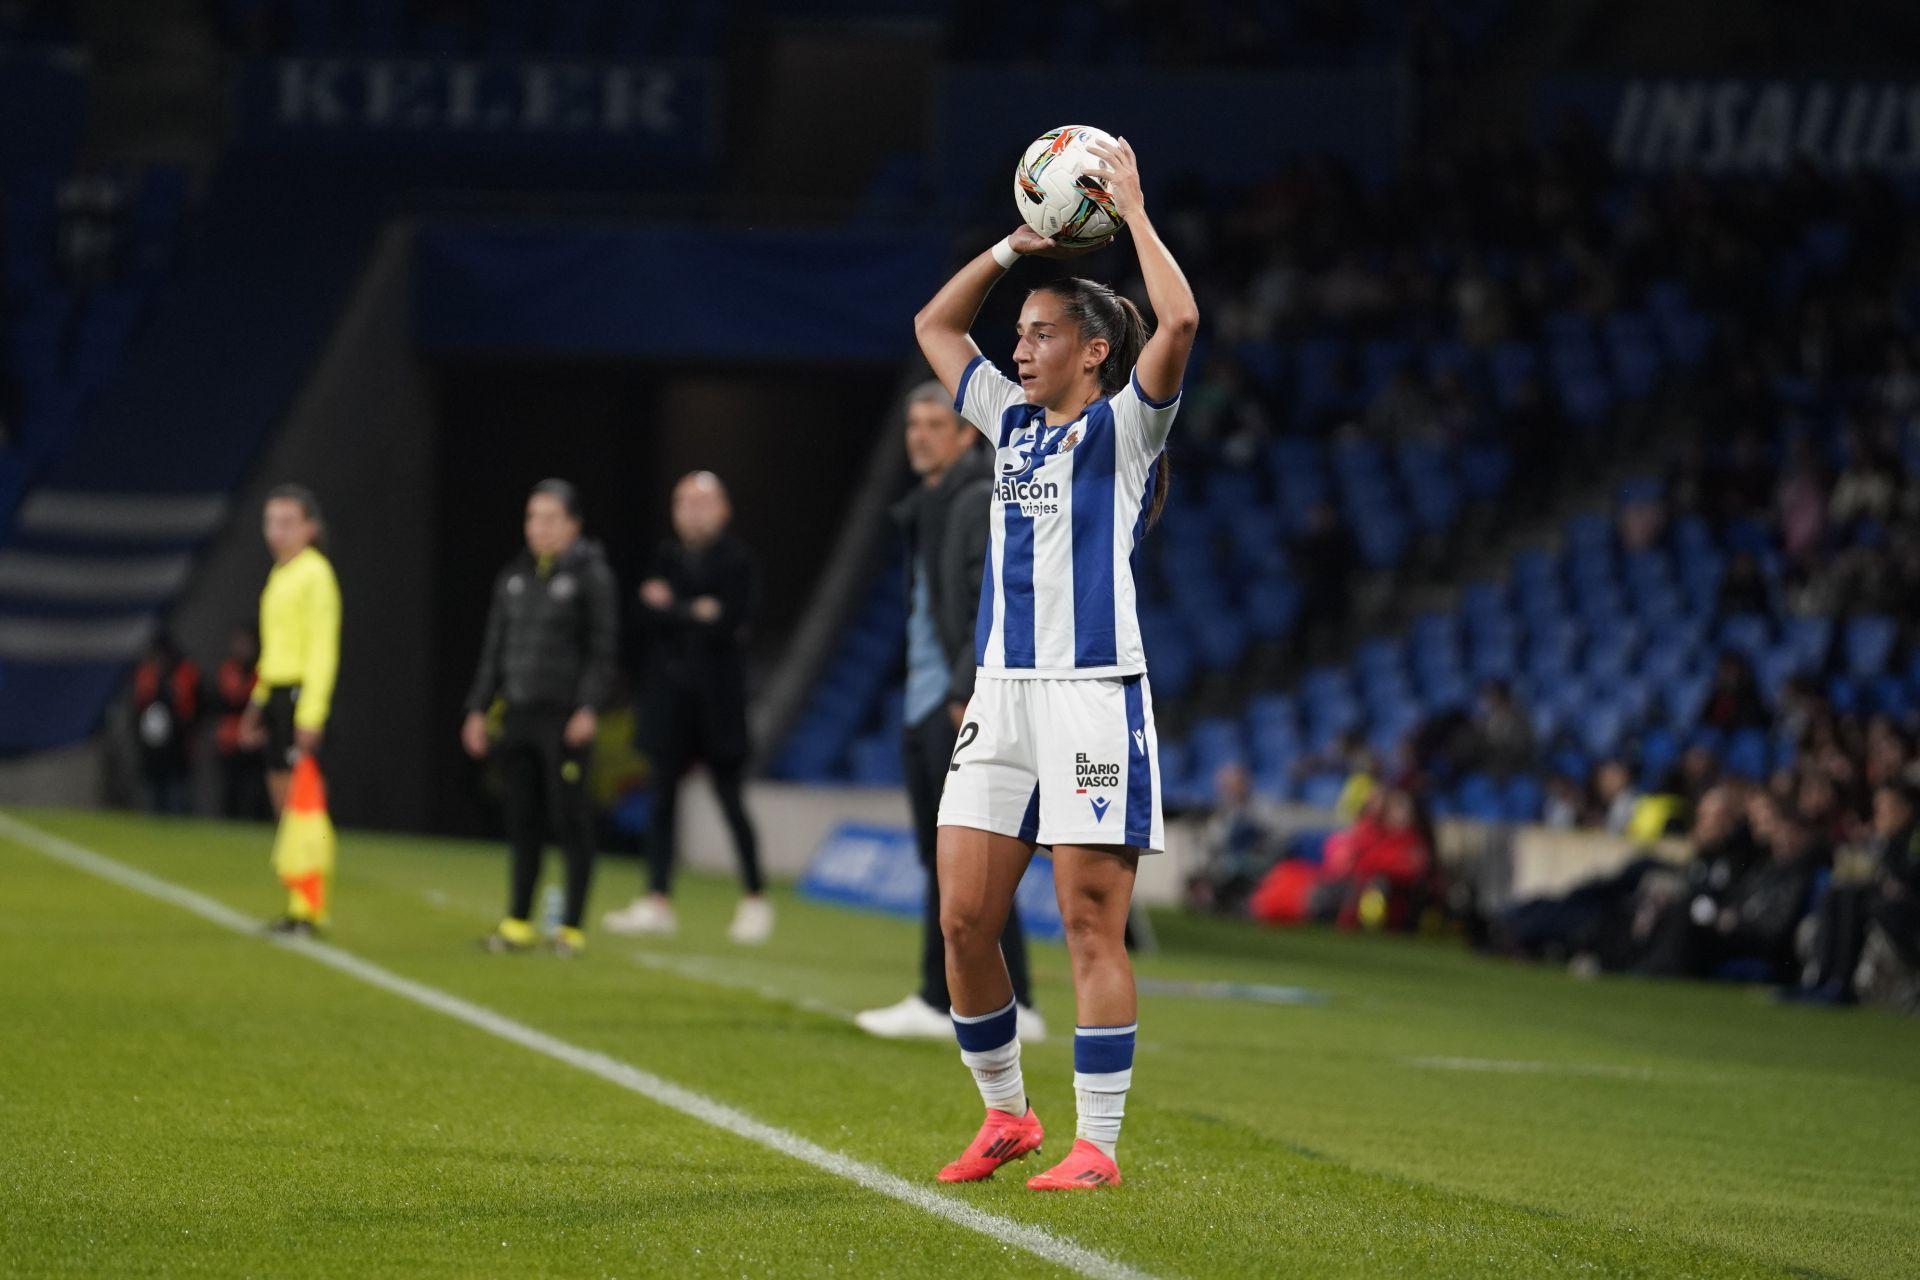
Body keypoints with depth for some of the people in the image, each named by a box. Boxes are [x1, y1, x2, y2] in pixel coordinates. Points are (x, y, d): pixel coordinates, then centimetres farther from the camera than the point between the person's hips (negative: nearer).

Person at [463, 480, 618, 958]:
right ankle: (518, 922, 13)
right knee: (523, 820, 8)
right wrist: (479, 708, 13)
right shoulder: (513, 577, 14)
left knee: (571, 820, -2)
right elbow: (494, 648, 18)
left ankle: (573, 926, 3)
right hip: (518, 715, 6)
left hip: (565, 718, -6)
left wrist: (588, 708, -17)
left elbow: (602, 649, -8)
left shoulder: (591, 576, -3)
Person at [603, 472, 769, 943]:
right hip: (670, 698, 4)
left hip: (719, 704, -4)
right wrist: (699, 614, -12)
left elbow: (732, 622, -13)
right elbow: (647, 617, 1)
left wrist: (672, 610, -11)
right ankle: (658, 900, 3)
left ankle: (755, 899, 10)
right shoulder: (666, 557, 10)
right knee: (664, 795, 2)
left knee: (731, 800, -1)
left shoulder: (738, 560, -4)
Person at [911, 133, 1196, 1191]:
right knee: (962, 921, 2)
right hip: (1001, 696, 6)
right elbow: (935, 324, 29)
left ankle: (1097, 1144, -3)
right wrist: (1017, 245, 19)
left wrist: (1132, 211, -9)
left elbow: (1180, 321, -17)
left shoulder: (1123, 428, 0)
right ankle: (1003, 1113, 18)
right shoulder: (1012, 422, 17)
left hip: (1091, 696, -6)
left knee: (1091, 929, -6)